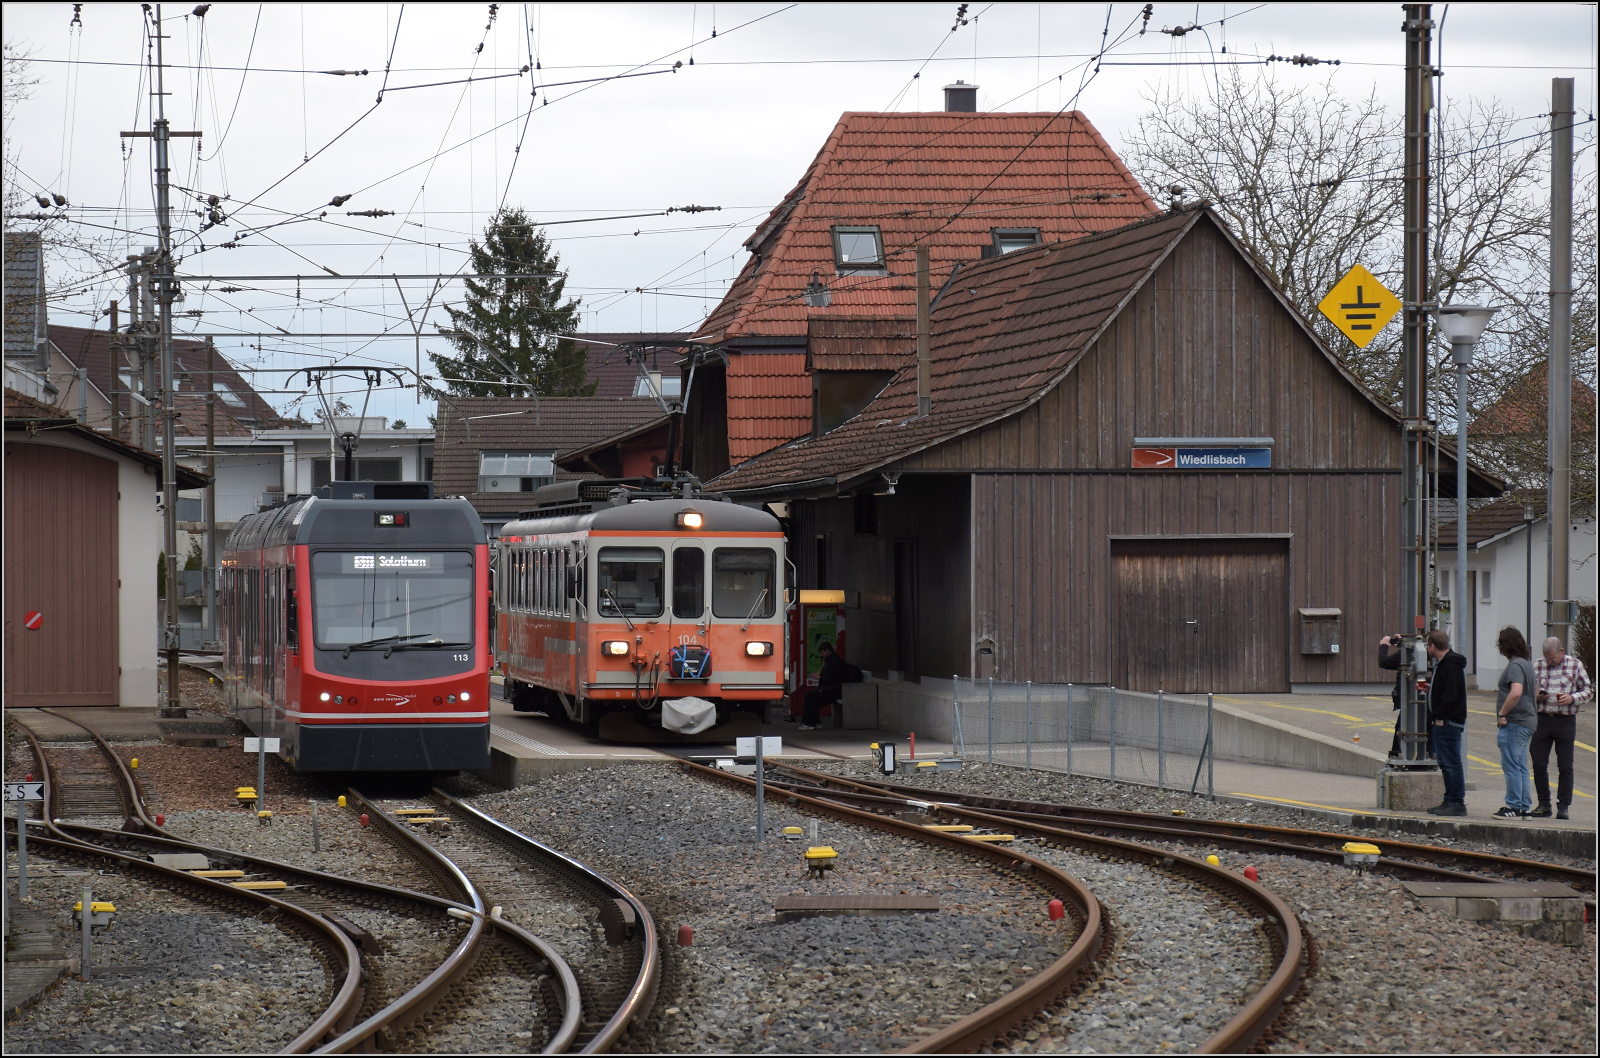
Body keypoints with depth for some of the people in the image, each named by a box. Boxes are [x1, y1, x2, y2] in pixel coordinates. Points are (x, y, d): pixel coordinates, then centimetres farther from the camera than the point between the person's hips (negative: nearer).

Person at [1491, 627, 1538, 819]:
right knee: (1521, 767, 12)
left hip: (1513, 723, -10)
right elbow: (1535, 691, 25)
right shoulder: (1527, 664, 16)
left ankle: (1514, 807, -6)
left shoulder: (1515, 666, -15)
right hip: (1527, 722, 10)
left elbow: (1516, 693, -29)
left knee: (1511, 766, -6)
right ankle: (1524, 808, 14)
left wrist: (1502, 714, -19)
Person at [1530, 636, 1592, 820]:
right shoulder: (1537, 666, 5)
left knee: (1565, 766, 0)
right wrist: (1536, 696, -8)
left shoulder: (1575, 665, 0)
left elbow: (1588, 691, 5)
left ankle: (1563, 806, 5)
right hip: (1542, 720, 2)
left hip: (1565, 720, -2)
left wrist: (1572, 698, -13)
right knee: (1539, 764, 2)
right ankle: (1544, 805, 14)